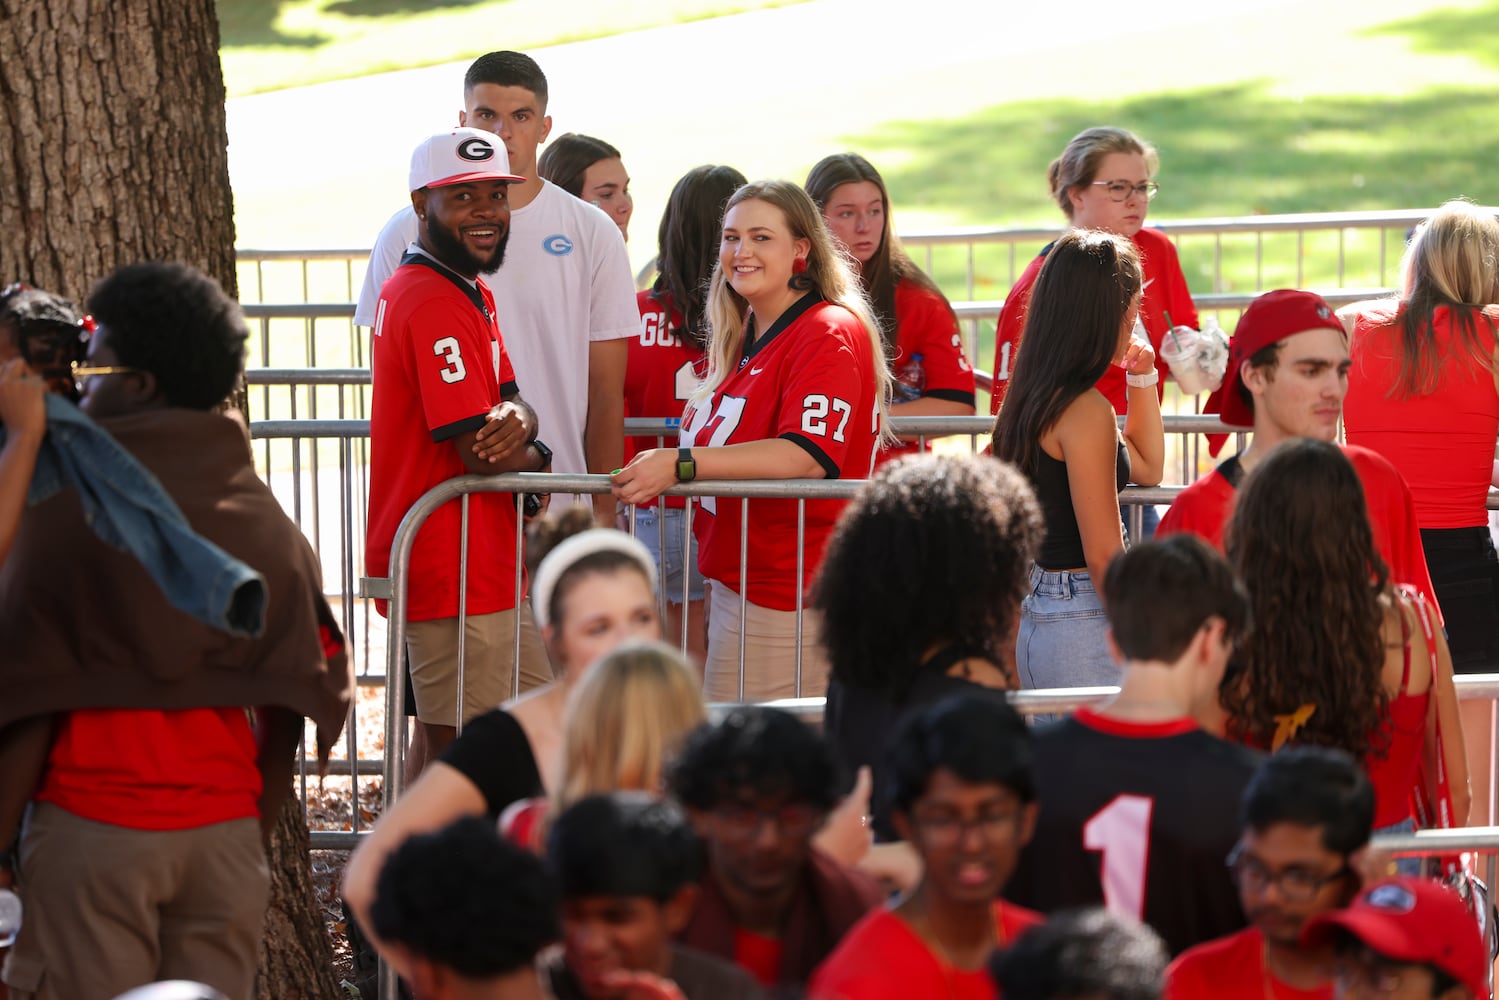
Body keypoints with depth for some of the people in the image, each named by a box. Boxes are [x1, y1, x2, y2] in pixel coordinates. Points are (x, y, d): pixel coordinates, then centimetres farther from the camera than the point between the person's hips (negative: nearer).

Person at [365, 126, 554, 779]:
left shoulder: (472, 294, 16)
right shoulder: (437, 305, -19)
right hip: (458, 575, -10)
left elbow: (507, 402, 12)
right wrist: (535, 458, 0)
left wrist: (517, 420, -12)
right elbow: (479, 454, -22)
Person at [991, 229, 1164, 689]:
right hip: (1084, 624, -10)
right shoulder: (1086, 410, -17)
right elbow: (1102, 553, -18)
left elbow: (1147, 468, 27)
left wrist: (1142, 378, 22)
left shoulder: (1036, 397, 12)